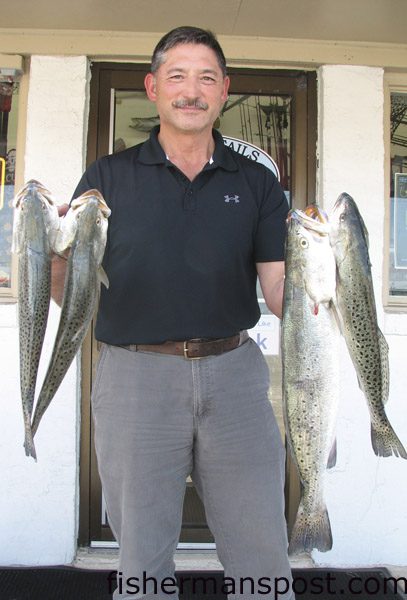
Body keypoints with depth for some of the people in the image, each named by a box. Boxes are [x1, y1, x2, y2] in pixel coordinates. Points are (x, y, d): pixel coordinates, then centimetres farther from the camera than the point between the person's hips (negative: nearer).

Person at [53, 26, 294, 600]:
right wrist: (57, 257, -18)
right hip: (136, 374, -1)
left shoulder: (257, 182, 8)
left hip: (235, 374, 2)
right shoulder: (109, 177, 5)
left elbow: (279, 294, 3)